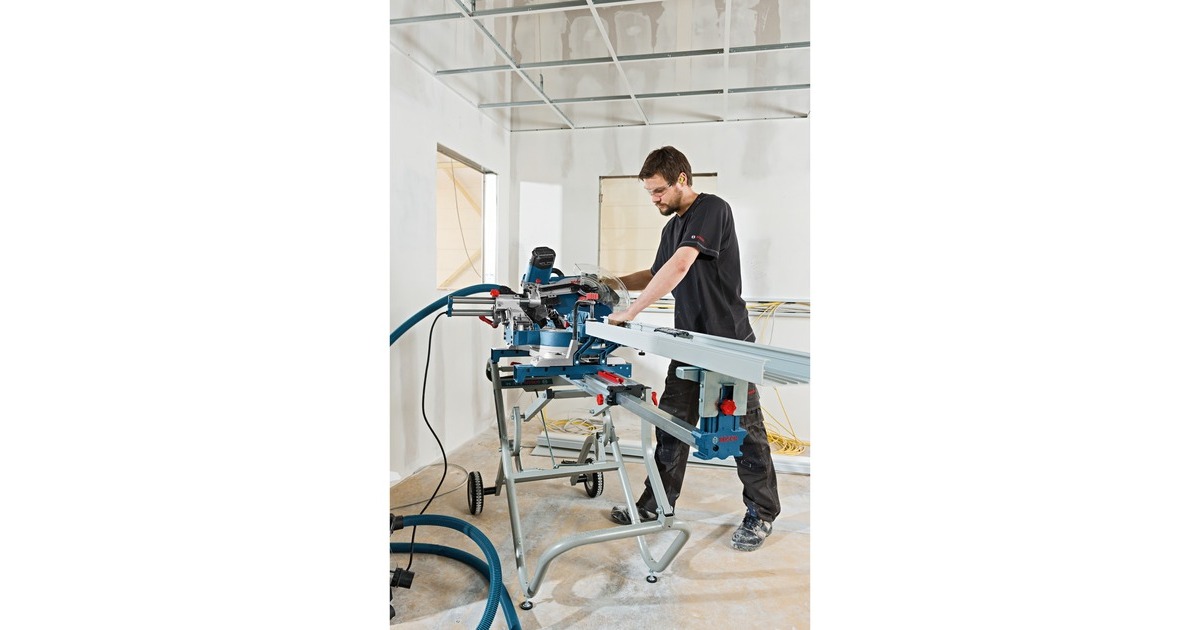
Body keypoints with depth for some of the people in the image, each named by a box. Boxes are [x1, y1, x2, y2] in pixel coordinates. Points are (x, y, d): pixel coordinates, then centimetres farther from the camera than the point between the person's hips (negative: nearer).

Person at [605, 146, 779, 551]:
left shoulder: (712, 210, -13)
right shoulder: (673, 226, 14)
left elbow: (680, 266, -26)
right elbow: (659, 275, 24)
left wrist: (631, 312, -25)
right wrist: (615, 282, 9)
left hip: (728, 343, -8)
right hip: (689, 344, 8)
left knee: (744, 431, 5)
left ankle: (762, 514, 22)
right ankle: (658, 504, 23)